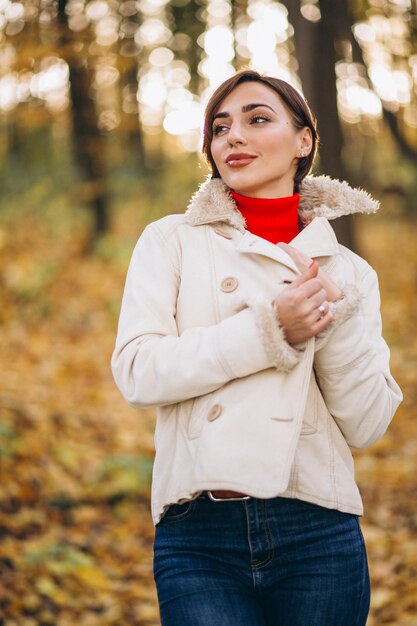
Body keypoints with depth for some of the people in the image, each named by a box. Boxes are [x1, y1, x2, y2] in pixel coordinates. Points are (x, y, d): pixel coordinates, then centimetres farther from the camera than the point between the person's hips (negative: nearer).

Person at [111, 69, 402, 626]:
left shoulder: (350, 271, 12)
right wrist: (269, 331, -13)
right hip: (198, 534, -1)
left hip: (317, 533, 2)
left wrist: (336, 320, -9)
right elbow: (137, 371, -6)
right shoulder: (172, 242, 8)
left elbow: (367, 425, 5)